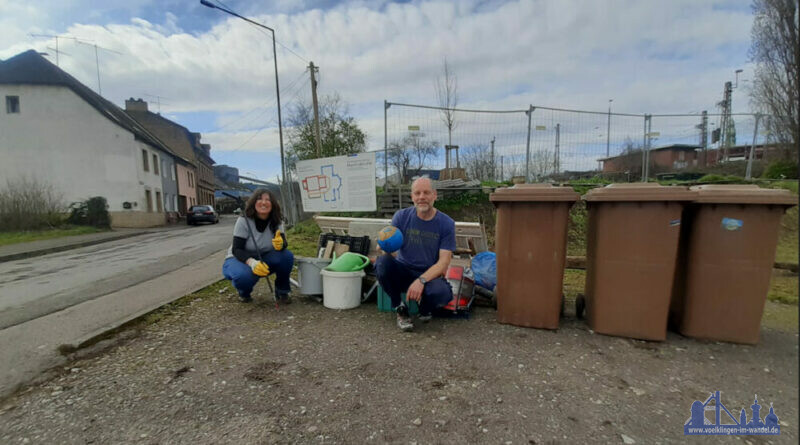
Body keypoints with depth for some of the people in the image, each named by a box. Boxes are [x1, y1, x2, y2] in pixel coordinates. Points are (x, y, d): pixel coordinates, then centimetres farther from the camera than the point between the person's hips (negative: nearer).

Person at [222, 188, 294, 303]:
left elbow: (284, 244, -19)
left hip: (262, 260, 3)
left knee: (287, 256, -25)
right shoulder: (244, 221, -19)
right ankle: (244, 292, 1)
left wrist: (281, 244, -45)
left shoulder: (276, 223, -9)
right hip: (239, 259, -3)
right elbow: (236, 249, -21)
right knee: (245, 275, -38)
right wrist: (251, 262, -41)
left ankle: (281, 292, -2)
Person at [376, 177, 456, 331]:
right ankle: (400, 309, -7)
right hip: (402, 271, 1)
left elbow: (443, 262, -12)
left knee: (442, 292, -34)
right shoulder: (401, 216, -4)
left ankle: (425, 308, 6)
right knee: (383, 261, -30)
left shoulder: (447, 223, -7)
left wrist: (421, 281, -28)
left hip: (429, 275, -1)